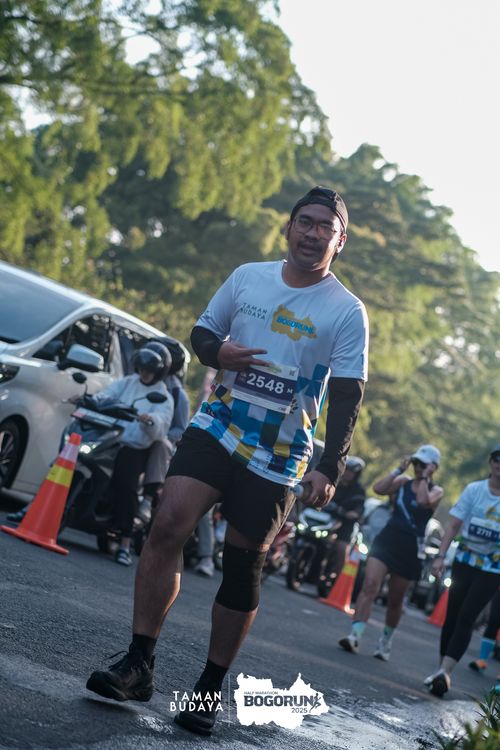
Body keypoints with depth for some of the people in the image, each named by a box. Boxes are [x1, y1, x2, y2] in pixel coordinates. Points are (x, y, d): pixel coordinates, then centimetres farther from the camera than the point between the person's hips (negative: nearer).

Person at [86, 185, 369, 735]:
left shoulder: (347, 312, -3)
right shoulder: (247, 277, 7)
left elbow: (346, 397, -6)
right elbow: (202, 332, 17)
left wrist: (329, 469, -16)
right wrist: (218, 351, -8)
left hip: (277, 458, -2)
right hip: (216, 428, 2)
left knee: (242, 570, 1)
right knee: (168, 526, -16)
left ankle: (209, 690, 14)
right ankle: (138, 664, -9)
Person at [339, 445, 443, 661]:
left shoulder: (436, 491, 0)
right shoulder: (403, 481, 8)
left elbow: (423, 501, -23)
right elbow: (378, 488, -9)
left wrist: (424, 477, -13)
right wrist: (399, 469, -7)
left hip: (410, 550, -1)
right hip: (386, 540, 1)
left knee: (395, 600, 9)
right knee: (370, 585, -18)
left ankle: (386, 641, 30)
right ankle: (355, 635, -26)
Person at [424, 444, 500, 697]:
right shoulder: (474, 490, 0)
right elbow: (453, 525, 3)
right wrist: (440, 556, -4)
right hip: (465, 560, 2)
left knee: (467, 617, -12)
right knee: (452, 614, 3)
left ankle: (445, 671, -15)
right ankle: (442, 671, 13)